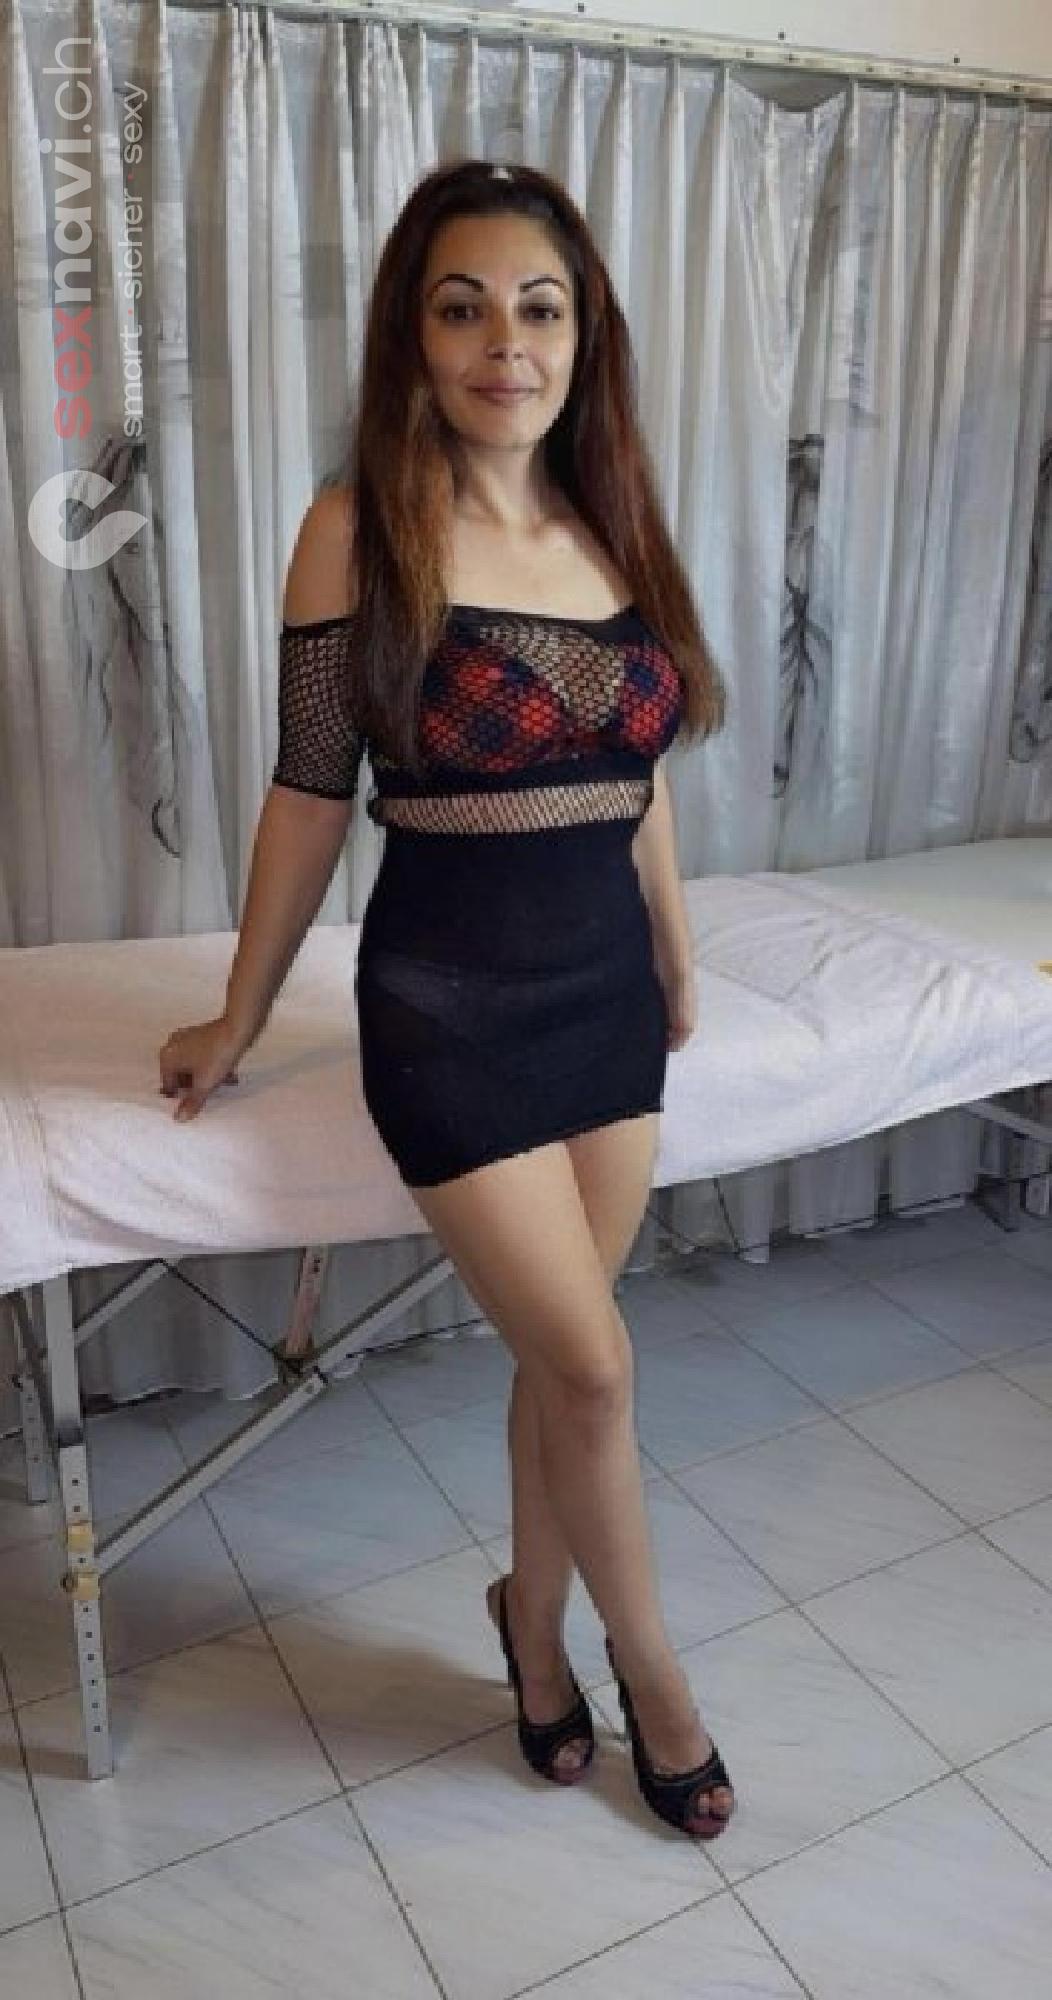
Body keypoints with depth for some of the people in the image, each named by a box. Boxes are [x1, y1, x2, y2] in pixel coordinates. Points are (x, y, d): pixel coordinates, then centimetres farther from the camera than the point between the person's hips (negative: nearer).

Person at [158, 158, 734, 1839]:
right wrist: (238, 1022, 2)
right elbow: (311, 794, -5)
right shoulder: (363, 526, -9)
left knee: (558, 1352, 13)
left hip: (609, 987, 5)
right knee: (594, 1365, 1)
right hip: (448, 1002, -5)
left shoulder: (613, 522, 6)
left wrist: (676, 964, 20)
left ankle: (537, 1630, 39)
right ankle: (646, 1655, 30)